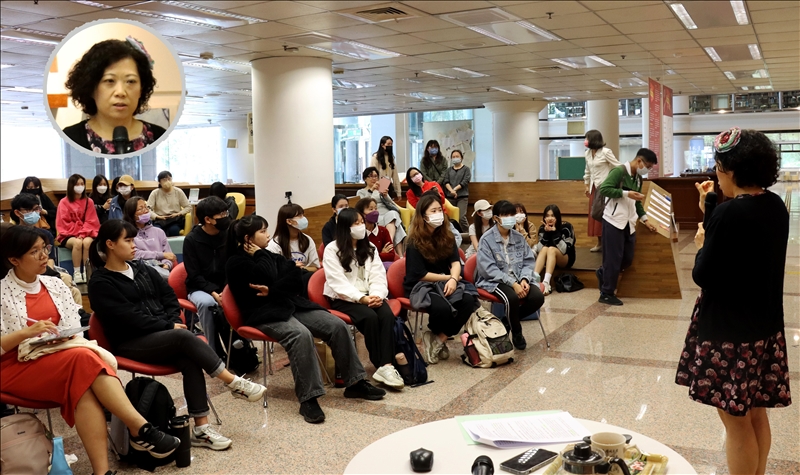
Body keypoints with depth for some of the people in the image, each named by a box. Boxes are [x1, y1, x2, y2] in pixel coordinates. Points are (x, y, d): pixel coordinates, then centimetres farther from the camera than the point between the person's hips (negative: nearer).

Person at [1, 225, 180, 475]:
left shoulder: (55, 284, 11)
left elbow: (75, 330, 11)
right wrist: (26, 333, -23)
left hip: (62, 360, 4)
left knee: (84, 387, -33)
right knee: (83, 359, -33)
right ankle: (141, 429, -39)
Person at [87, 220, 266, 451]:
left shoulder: (141, 268, 14)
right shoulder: (100, 283, -5)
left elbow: (169, 296, 14)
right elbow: (128, 318, -15)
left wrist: (173, 322, -5)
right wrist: (168, 326, -15)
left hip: (162, 334, 6)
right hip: (130, 343, -5)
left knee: (189, 361, -26)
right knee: (185, 337, -31)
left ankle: (201, 429, -27)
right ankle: (234, 383, -21)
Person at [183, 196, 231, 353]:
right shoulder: (191, 240, -9)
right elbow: (194, 276, -10)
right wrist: (213, 292, -26)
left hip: (226, 287, 2)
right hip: (201, 288, -2)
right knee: (207, 302, -37)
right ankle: (213, 350, -23)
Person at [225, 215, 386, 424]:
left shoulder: (270, 256, 17)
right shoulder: (236, 263, -3)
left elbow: (296, 282, 5)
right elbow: (266, 279, -20)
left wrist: (272, 291, -11)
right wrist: (260, 255, -4)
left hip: (291, 305, 7)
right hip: (264, 314, -7)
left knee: (337, 326, -10)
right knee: (301, 334, -36)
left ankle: (354, 382, -1)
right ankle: (308, 398, -33)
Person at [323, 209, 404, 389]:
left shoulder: (370, 248, 14)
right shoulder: (332, 250, -3)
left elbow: (378, 276, 4)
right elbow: (338, 282, -12)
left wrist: (377, 295, -17)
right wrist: (361, 298, -24)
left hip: (368, 296, 4)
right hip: (343, 298, -4)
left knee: (387, 315, -28)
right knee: (370, 317, -32)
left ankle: (386, 365, -35)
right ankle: (380, 366, -23)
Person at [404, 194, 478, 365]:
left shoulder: (446, 236, 8)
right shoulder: (414, 242, -10)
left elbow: (455, 262, -2)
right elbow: (420, 274, -13)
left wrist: (453, 279, -23)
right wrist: (448, 277, -11)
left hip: (445, 282, 6)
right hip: (421, 286, -5)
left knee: (469, 301, -26)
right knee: (442, 307, -36)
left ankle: (438, 340, -13)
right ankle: (434, 337, -1)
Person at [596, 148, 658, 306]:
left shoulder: (638, 178, 14)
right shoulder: (619, 171, -12)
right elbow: (603, 189, -21)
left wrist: (645, 219, 14)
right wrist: (627, 193, -22)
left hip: (629, 224, 8)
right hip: (614, 222, -8)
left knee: (627, 259, 9)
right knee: (613, 259, -4)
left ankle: (604, 273, 32)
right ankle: (607, 294, 6)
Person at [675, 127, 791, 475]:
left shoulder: (729, 213, -22)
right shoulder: (776, 206, 3)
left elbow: (703, 276, -20)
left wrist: (701, 245, -2)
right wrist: (711, 210, 12)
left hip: (730, 331, -9)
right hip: (765, 327, 9)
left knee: (736, 422, 4)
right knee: (756, 415, 21)